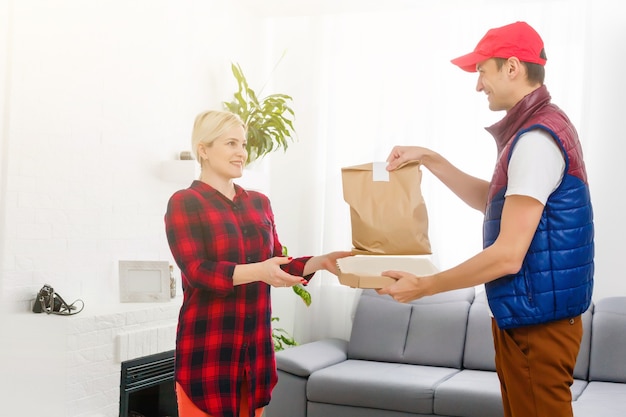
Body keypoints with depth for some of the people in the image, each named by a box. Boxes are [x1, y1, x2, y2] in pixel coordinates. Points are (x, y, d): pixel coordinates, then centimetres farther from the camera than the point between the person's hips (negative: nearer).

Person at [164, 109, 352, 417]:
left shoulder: (259, 202, 14)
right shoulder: (184, 203, -5)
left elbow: (276, 265, 13)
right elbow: (196, 272, -16)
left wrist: (320, 262, -4)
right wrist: (259, 271, -29)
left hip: (255, 342, 6)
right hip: (207, 345, -6)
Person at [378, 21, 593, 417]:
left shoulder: (536, 138, -21)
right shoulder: (541, 126, 12)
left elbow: (507, 256, -25)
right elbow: (494, 201, 22)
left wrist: (423, 286, -16)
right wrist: (430, 159, 13)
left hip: (536, 319, -10)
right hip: (526, 314, 10)